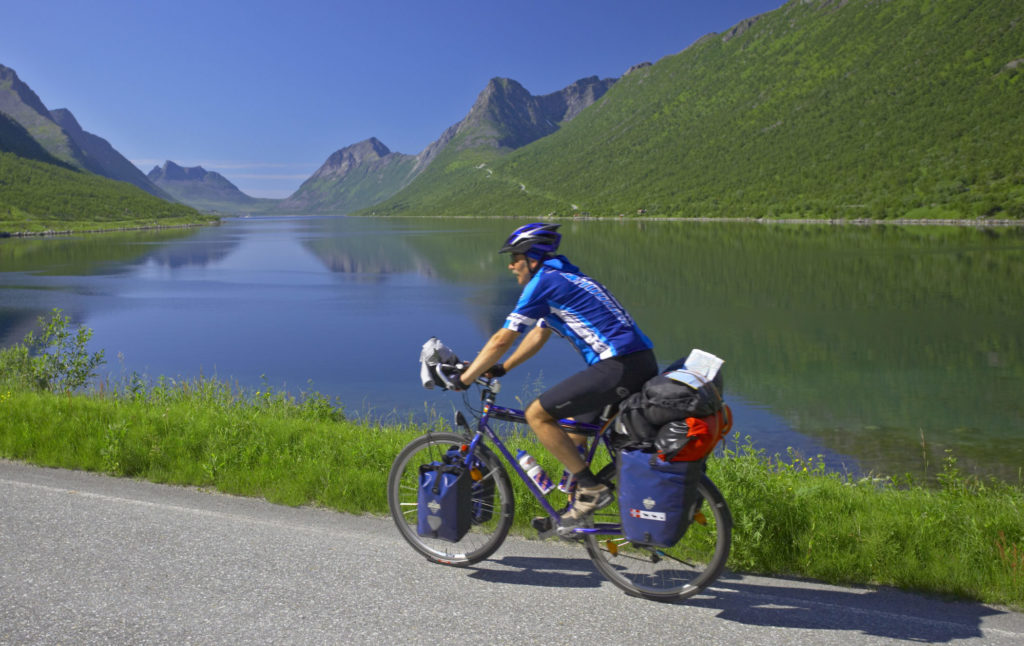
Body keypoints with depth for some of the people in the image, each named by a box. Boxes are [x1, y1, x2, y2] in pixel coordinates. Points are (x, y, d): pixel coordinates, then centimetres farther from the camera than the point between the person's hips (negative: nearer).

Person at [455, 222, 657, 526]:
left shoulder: (543, 282, -5)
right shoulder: (564, 278, 24)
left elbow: (502, 341, -4)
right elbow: (539, 335, 31)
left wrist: (464, 379, 6)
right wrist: (500, 369, 31)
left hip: (617, 368, -10)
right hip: (644, 364, 10)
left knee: (537, 414, -3)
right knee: (574, 414, 28)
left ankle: (591, 489, 0)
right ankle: (580, 492, 28)